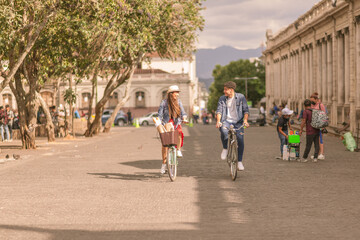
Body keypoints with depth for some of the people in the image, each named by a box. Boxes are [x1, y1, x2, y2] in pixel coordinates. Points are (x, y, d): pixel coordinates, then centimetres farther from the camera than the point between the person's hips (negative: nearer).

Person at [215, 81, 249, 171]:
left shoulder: (241, 97, 0)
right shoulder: (222, 99, 5)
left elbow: (246, 110, -2)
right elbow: (219, 110, -3)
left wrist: (245, 120, -18)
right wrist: (218, 121, -21)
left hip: (238, 122, 0)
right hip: (226, 121, 0)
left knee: (240, 141, -13)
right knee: (223, 131, -34)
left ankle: (240, 162, 1)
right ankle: (225, 148, -7)